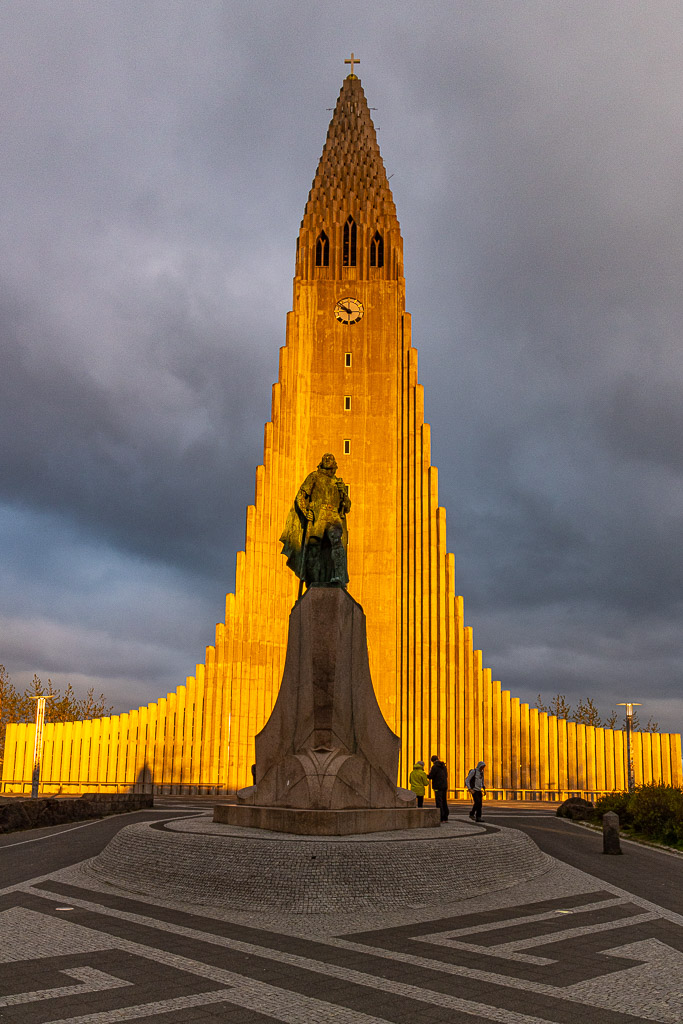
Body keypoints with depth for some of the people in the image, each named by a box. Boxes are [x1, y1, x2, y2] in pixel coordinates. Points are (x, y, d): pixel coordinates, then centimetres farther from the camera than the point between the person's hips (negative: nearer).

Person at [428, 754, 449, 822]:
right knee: (444, 801, 14)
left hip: (438, 787, -8)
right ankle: (445, 817, 17)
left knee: (438, 802, -4)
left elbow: (430, 776, -14)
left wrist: (427, 775, 9)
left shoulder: (435, 767, -11)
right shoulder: (444, 766, 13)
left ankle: (441, 818, -8)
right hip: (445, 786, 8)